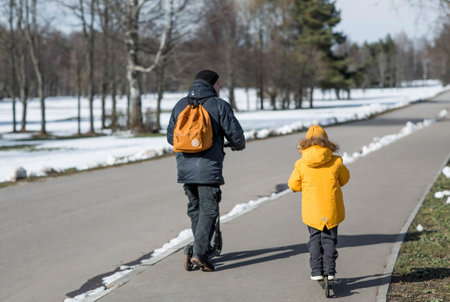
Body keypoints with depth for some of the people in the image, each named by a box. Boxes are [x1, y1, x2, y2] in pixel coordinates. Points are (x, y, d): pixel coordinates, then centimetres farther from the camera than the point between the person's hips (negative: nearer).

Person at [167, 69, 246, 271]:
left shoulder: (180, 105, 11)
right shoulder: (219, 105, -4)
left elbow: (171, 137, 17)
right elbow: (235, 135, -3)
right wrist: (238, 146, 20)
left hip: (185, 167, 5)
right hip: (209, 167, -5)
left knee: (194, 209, 16)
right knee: (208, 210, -2)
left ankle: (202, 249, 22)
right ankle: (199, 253, -12)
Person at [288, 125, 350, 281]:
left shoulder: (301, 164, -8)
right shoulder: (336, 161, -6)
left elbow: (293, 185, 2)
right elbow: (344, 178, 11)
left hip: (312, 210, 0)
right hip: (332, 209, 0)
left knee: (315, 239, 14)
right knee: (329, 239, 13)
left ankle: (316, 271, 10)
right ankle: (330, 270, 10)